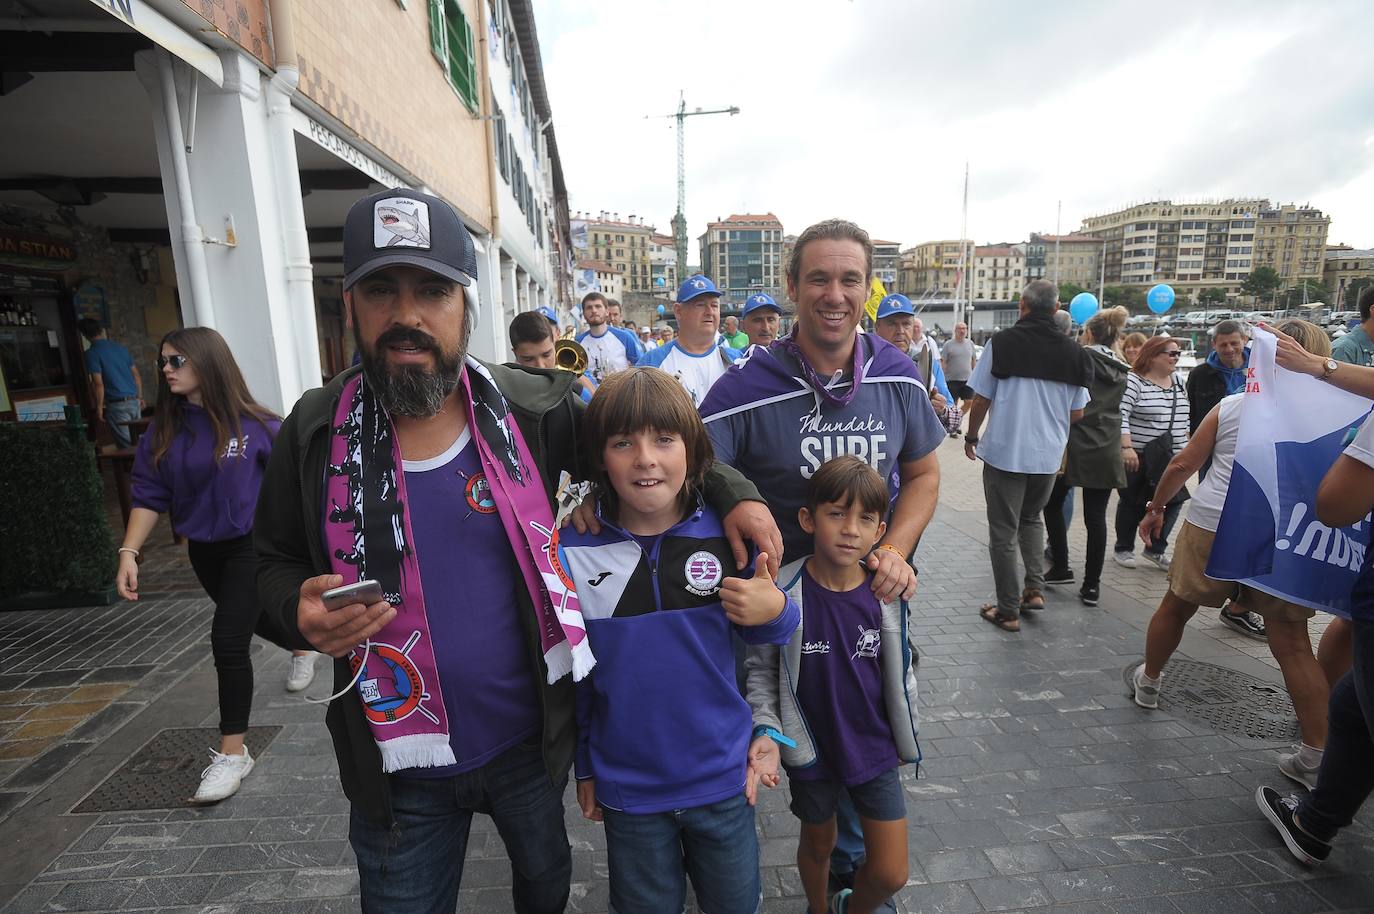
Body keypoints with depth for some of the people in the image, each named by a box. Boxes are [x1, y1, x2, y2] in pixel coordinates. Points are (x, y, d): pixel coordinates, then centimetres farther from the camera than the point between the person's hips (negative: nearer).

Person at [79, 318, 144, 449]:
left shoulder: (92, 353, -8)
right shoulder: (121, 348, 9)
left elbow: (98, 383, -14)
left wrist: (99, 408, -6)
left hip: (117, 405, -6)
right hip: (134, 401, 6)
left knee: (126, 446, 1)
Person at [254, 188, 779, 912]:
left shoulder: (533, 409, -13)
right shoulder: (315, 432, -10)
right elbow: (274, 560, 3)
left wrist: (732, 492, -12)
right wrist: (300, 609, -19)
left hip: (531, 740, 1)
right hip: (397, 765, 0)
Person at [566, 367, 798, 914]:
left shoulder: (728, 533, -13)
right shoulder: (572, 552, -13)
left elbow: (761, 638, 2)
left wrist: (776, 613, -21)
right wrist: (583, 765, 8)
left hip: (725, 779, 1)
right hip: (627, 788, 0)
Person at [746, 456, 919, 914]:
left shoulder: (887, 593, -13)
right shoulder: (783, 593, -20)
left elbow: (901, 671, 2)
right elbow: (760, 668, -7)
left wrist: (905, 736, 12)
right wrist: (766, 731, -18)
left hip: (876, 751, 2)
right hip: (812, 751, -1)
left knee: (891, 873, 9)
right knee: (817, 845, 23)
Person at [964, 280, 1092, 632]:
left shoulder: (1002, 342, -10)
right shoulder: (1074, 352, 0)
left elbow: (981, 399, -9)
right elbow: (1077, 413, 6)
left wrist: (971, 437, 7)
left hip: (1004, 452, -4)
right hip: (1048, 454, 4)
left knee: (1003, 531, 6)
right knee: (1031, 518, 26)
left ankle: (1008, 610, 13)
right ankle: (1034, 588, 19)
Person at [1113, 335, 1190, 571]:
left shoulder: (1179, 380, 11)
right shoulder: (1134, 381, -10)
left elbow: (1185, 416, 19)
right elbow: (1120, 416, -18)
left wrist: (1186, 445, 15)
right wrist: (1127, 447, -24)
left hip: (1172, 456, 6)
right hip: (1138, 456, -6)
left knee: (1174, 500, 0)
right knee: (1133, 503, 6)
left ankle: (1155, 549, 15)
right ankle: (1123, 549, 21)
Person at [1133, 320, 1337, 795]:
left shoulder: (1230, 406, 0)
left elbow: (1183, 463, -1)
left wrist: (1156, 505, 12)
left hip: (1213, 527, -1)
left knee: (1175, 607, 19)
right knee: (1292, 644, 8)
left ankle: (1148, 681, 38)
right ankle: (1317, 755, 10)